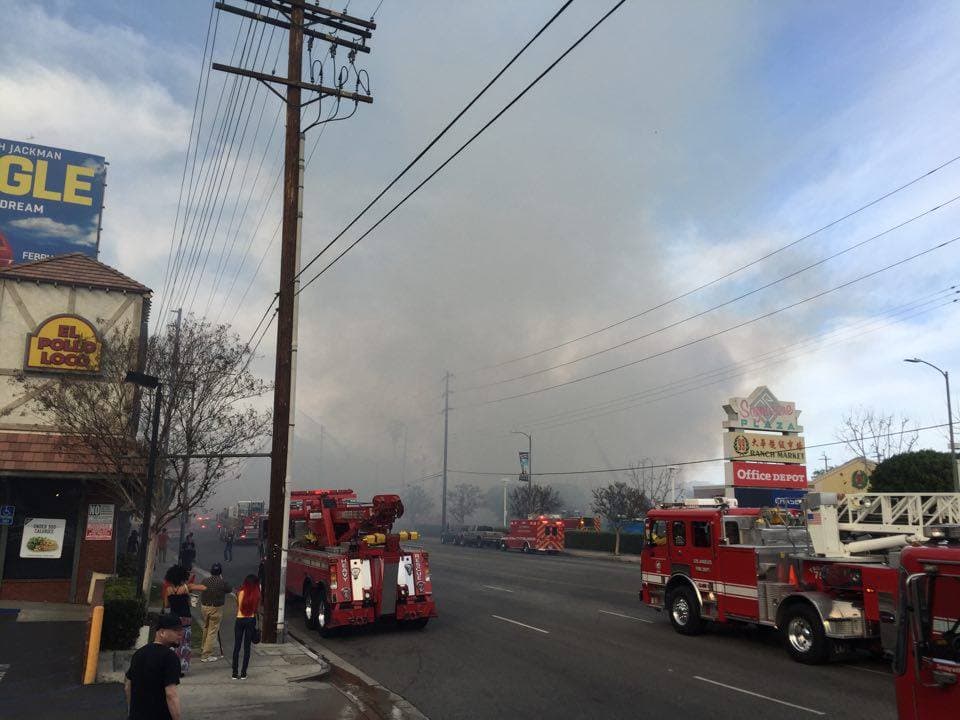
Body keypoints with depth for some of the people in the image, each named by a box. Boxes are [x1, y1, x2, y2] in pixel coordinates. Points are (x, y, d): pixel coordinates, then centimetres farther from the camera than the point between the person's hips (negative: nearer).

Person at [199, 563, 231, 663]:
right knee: (213, 631, 2)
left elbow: (201, 594, 7)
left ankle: (205, 648, 40)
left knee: (206, 628, 24)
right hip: (216, 608, -5)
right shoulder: (222, 582, -14)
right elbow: (228, 590, 3)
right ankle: (206, 655, 2)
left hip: (204, 607, 5)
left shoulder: (205, 581, -3)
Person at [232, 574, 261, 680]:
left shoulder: (241, 592, -9)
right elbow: (257, 608, -4)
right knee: (247, 647, 9)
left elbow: (239, 607, -2)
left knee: (237, 647, 9)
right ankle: (243, 673, 9)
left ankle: (235, 673, 9)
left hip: (240, 620, -1)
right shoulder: (256, 594, -6)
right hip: (251, 620, 1)